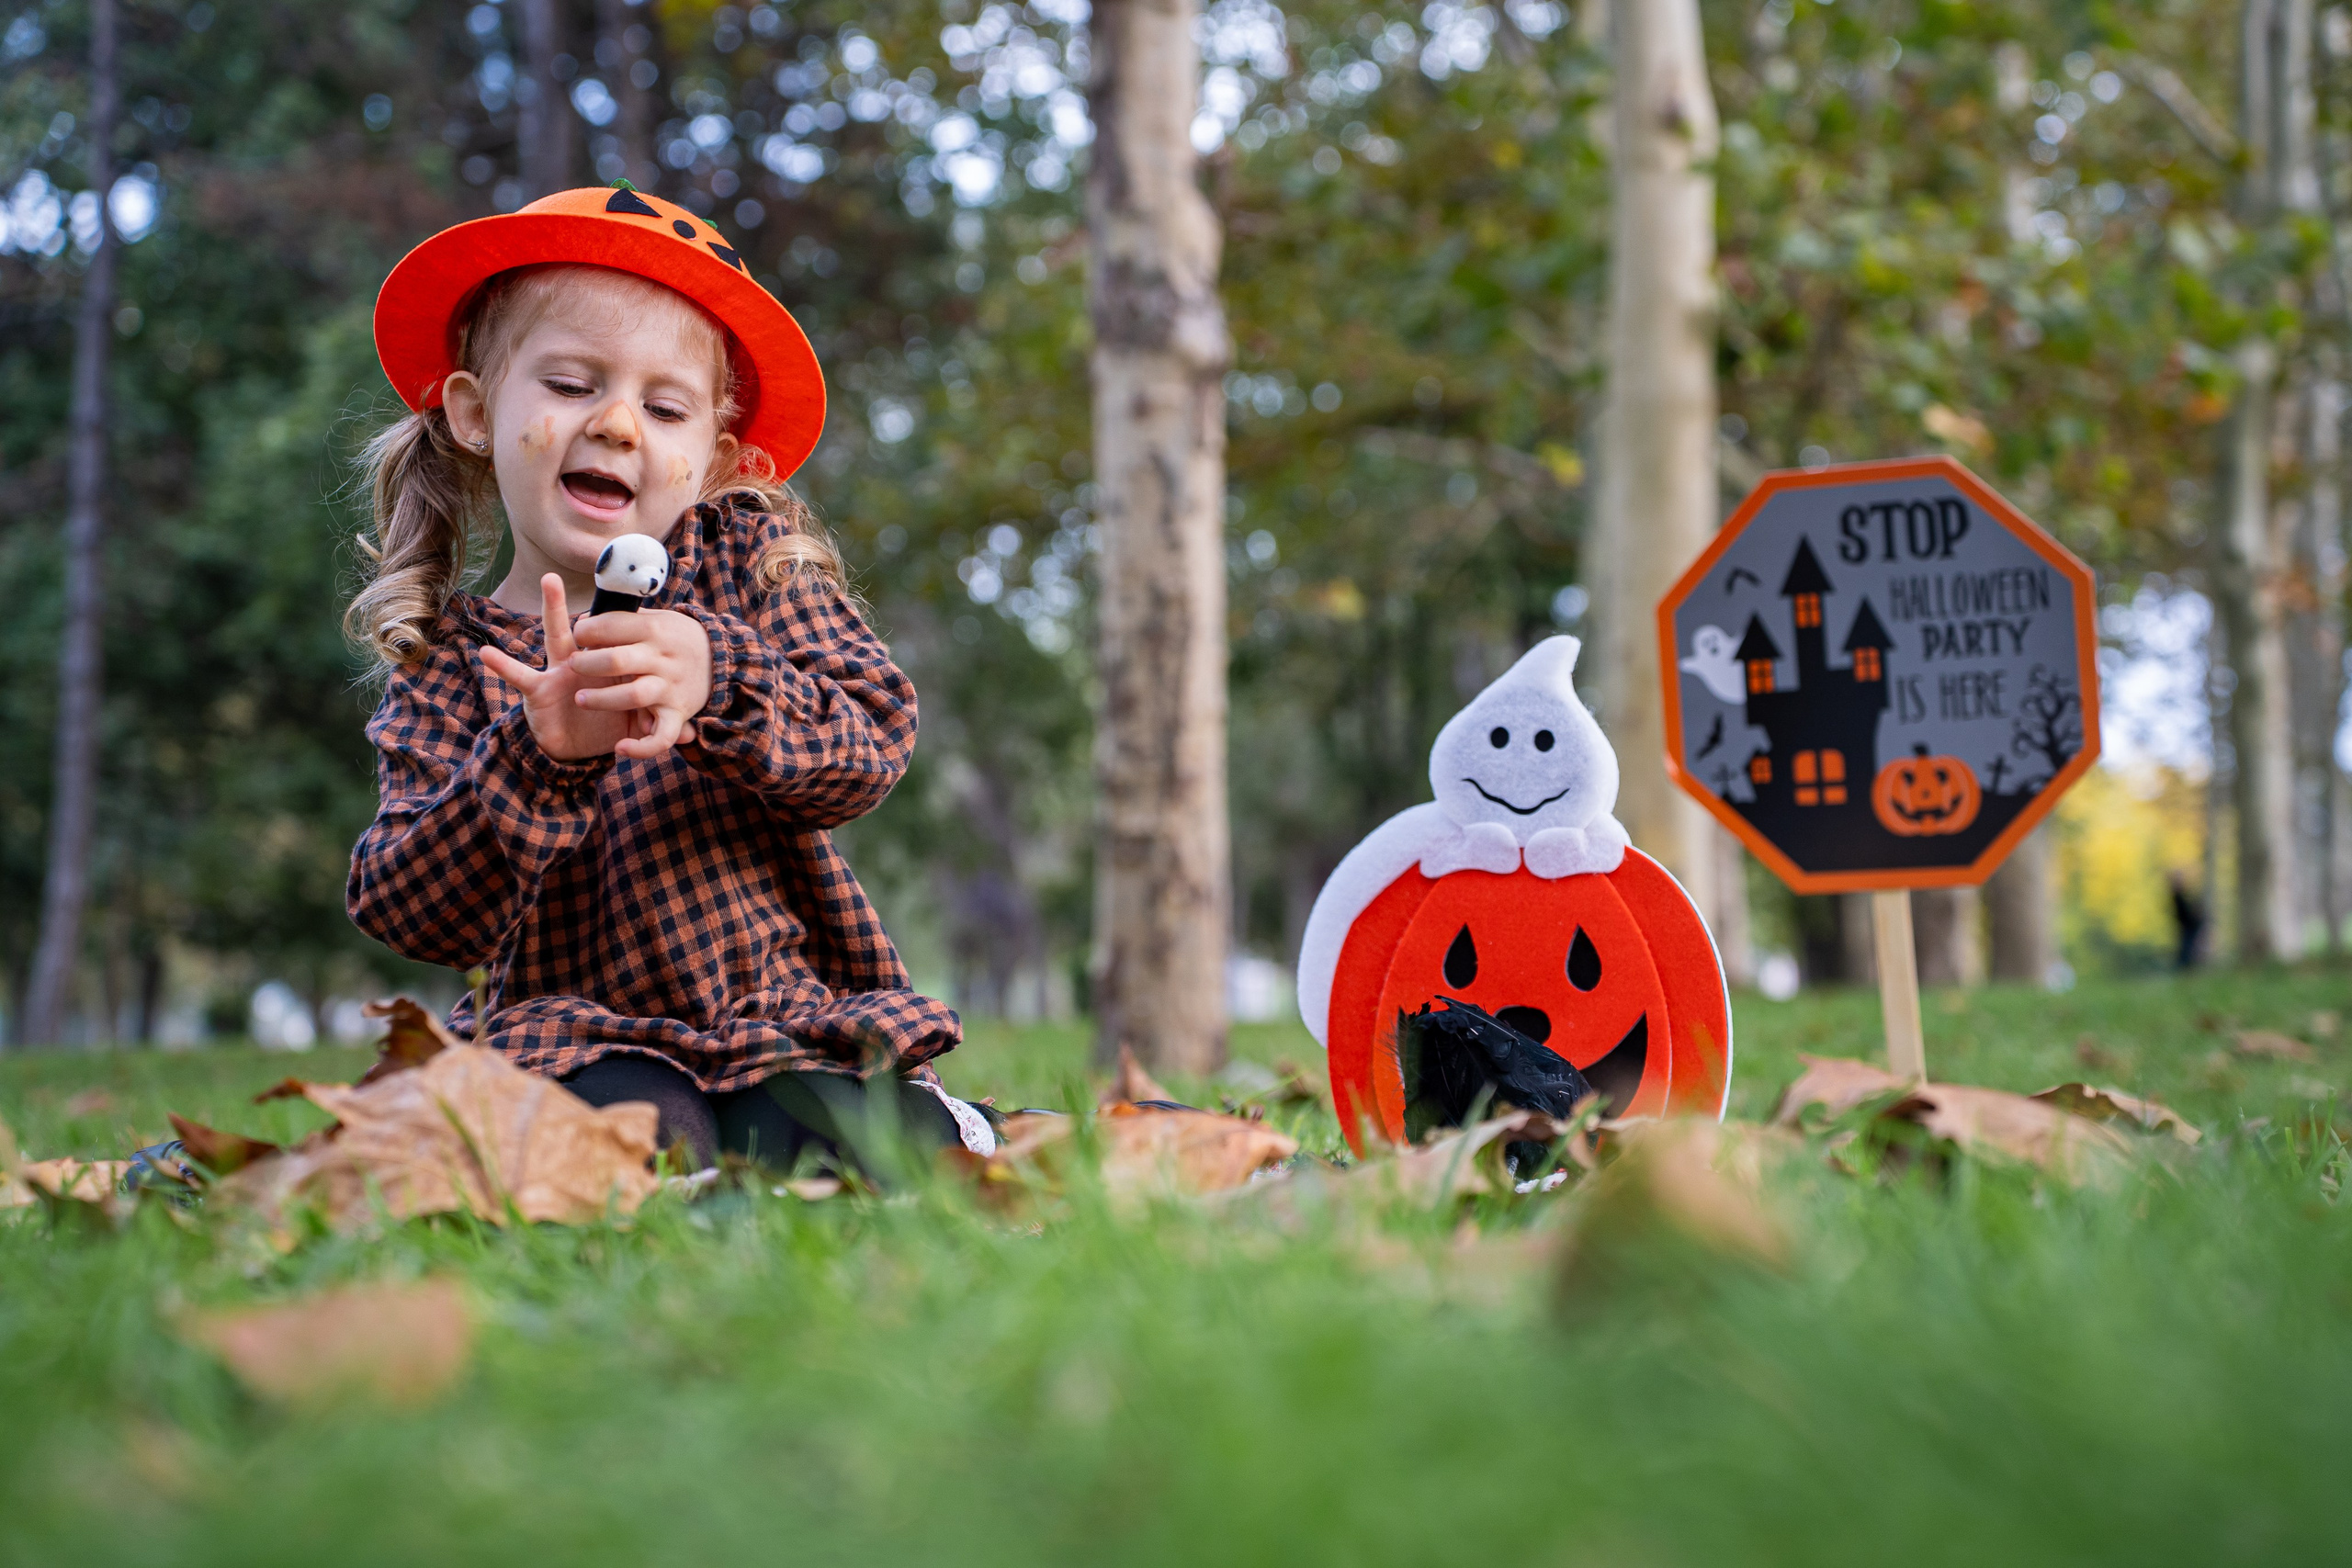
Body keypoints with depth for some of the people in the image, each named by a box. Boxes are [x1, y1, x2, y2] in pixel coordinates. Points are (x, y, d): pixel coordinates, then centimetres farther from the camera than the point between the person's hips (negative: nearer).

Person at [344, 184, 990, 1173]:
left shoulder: (749, 558, 6)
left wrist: (719, 681, -31)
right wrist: (538, 756, -25)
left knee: (805, 1137, -28)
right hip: (586, 1034, -2)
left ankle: (933, 1125, 2)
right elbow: (406, 912, -7)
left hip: (799, 1015, 2)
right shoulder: (447, 660, 4)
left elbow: (874, 739, -10)